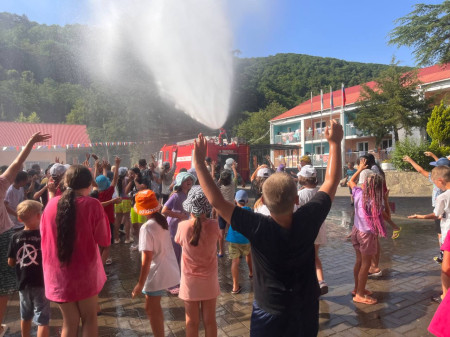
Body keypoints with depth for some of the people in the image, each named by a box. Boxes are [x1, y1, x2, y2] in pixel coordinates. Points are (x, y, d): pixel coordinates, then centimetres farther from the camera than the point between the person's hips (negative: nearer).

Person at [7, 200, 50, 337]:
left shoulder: (16, 237, -5)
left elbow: (11, 262, 1)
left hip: (23, 283, 5)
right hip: (41, 284, -4)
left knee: (25, 317, 25)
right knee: (42, 320, 2)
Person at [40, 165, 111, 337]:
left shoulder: (52, 203, -2)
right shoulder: (92, 205, -14)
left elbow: (44, 236, 12)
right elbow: (104, 240, -8)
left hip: (57, 273, 4)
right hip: (85, 271, -3)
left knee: (69, 322, 17)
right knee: (89, 318, 15)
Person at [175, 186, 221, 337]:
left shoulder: (183, 226, -18)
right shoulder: (213, 225, -17)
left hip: (190, 280, -1)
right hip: (209, 279, 1)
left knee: (192, 321, 15)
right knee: (210, 320, 16)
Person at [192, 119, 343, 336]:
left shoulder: (258, 228, -31)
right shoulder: (308, 220, -24)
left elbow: (216, 201, -28)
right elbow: (331, 182, -11)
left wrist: (199, 162, -22)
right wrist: (335, 143, -4)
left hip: (269, 313, -3)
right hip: (306, 311, 3)